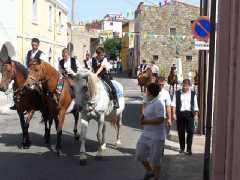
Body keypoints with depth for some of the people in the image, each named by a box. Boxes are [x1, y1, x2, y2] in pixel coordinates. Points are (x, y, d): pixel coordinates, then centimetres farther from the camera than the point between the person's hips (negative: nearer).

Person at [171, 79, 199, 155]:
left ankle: (189, 149, -1)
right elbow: (174, 104, 3)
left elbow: (195, 105, 13)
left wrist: (196, 114, 6)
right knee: (181, 131, 5)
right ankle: (182, 148, 20)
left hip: (190, 113, 0)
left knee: (190, 131, -8)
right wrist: (174, 113, -6)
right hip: (180, 113, 0)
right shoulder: (177, 93, 8)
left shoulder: (193, 94, 10)